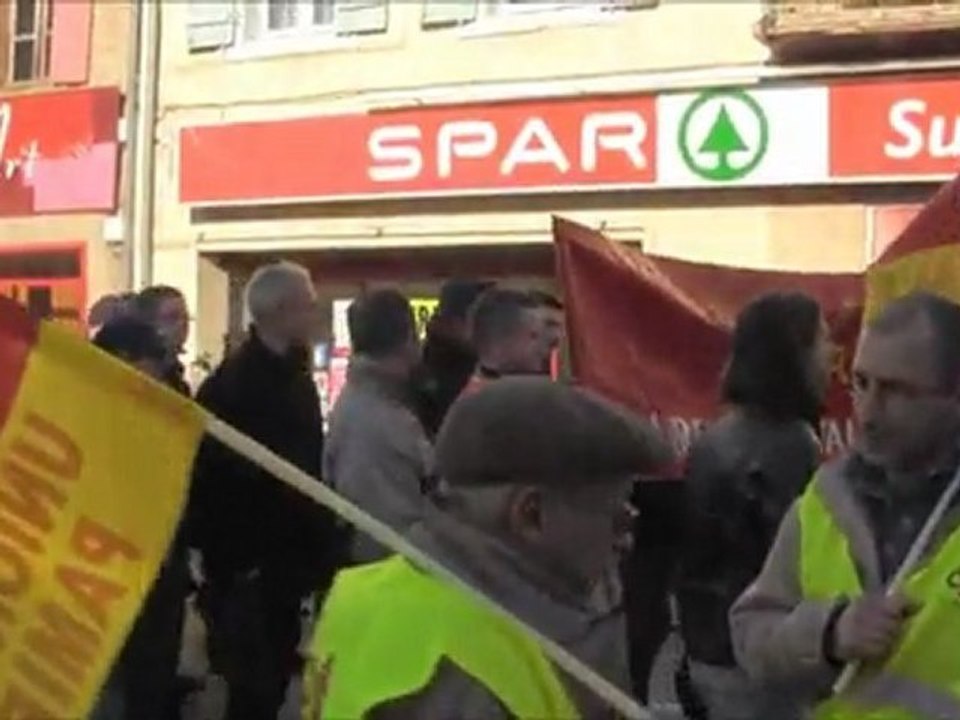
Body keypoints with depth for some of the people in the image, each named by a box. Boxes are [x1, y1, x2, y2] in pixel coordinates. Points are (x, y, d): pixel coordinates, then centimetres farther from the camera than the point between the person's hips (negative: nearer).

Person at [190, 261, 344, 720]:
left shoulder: (293, 374, 8)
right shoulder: (233, 384, -18)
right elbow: (215, 474, -19)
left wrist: (321, 542, 9)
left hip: (284, 558, 8)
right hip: (247, 562, -8)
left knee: (271, 679, 16)